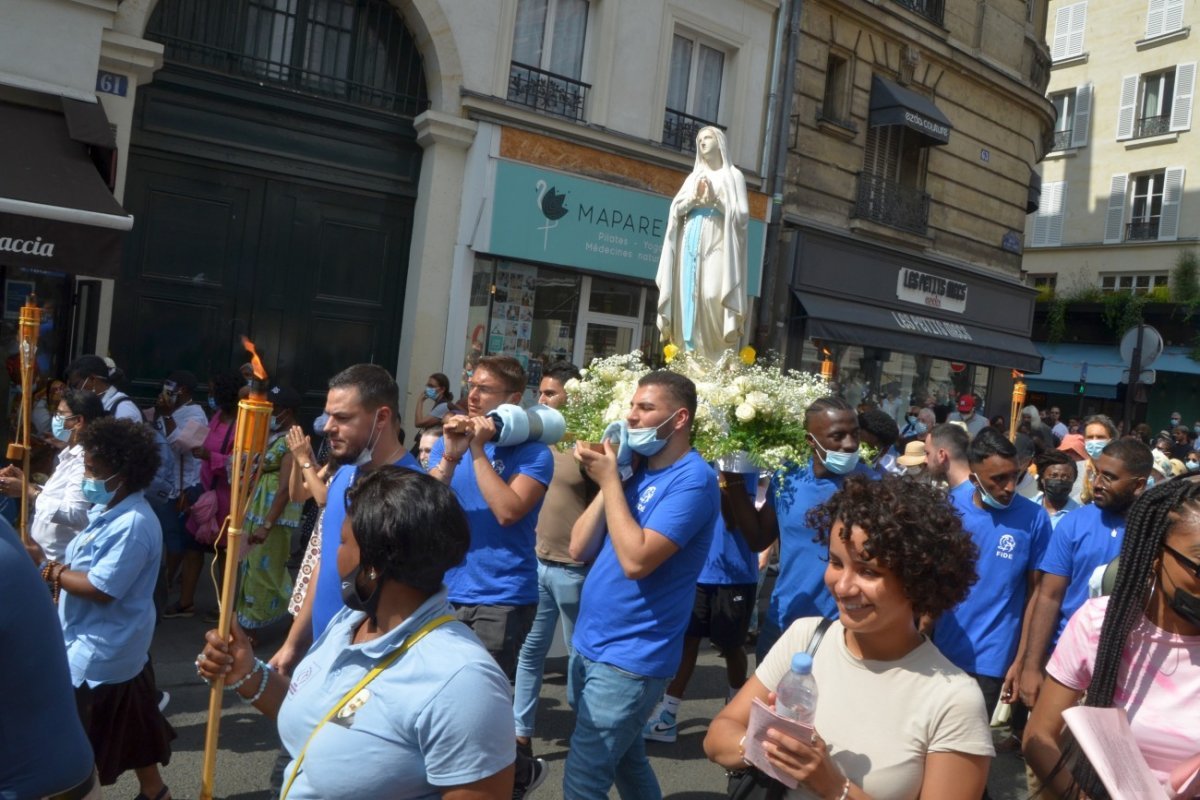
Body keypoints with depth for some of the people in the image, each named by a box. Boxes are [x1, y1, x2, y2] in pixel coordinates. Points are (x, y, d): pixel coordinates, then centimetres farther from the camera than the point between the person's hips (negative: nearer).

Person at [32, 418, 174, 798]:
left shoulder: (132, 525, -27)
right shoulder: (111, 511, 6)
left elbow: (101, 589, -27)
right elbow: (87, 568, 9)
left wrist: (45, 566, -18)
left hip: (101, 652, -10)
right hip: (112, 645, 10)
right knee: (130, 726, 22)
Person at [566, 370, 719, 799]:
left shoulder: (693, 479, -17)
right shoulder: (636, 469, 7)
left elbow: (636, 560, -26)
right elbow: (579, 549, 4)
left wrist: (610, 481, -18)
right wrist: (607, 480, -6)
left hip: (630, 656, -8)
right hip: (590, 644, 8)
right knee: (627, 762, 23)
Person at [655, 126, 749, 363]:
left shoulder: (733, 175, 9)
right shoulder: (694, 176, 22)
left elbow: (742, 214, -2)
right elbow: (675, 209, 12)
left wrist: (715, 200, -13)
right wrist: (694, 198, -5)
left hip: (716, 244, -4)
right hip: (690, 244, 4)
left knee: (712, 296, -17)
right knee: (689, 297, -5)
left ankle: (718, 361, -15)